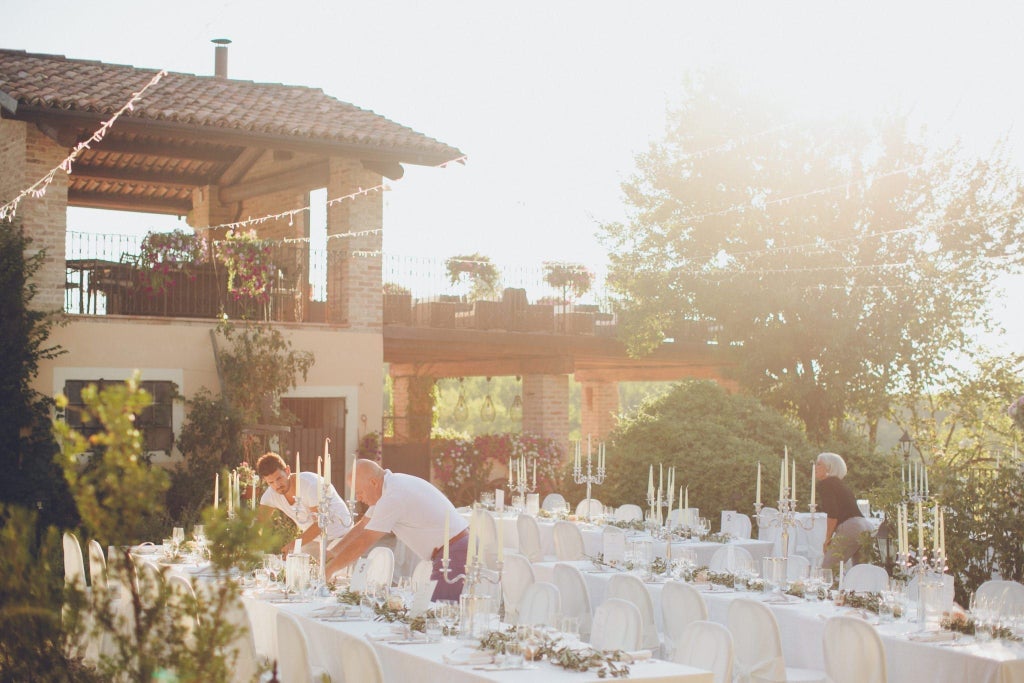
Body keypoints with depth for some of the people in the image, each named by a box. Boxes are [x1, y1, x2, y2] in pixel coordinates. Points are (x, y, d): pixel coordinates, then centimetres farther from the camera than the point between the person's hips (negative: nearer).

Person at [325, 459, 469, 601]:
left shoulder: (394, 497, -20)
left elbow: (363, 543, -16)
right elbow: (362, 526, 18)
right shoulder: (392, 484, 11)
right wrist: (332, 554, 13)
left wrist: (329, 570, -6)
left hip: (454, 556, -10)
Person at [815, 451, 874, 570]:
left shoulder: (825, 484, 0)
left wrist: (828, 539, -3)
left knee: (826, 569, -6)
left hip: (850, 528, -9)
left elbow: (833, 514, -10)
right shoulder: (840, 485, 27)